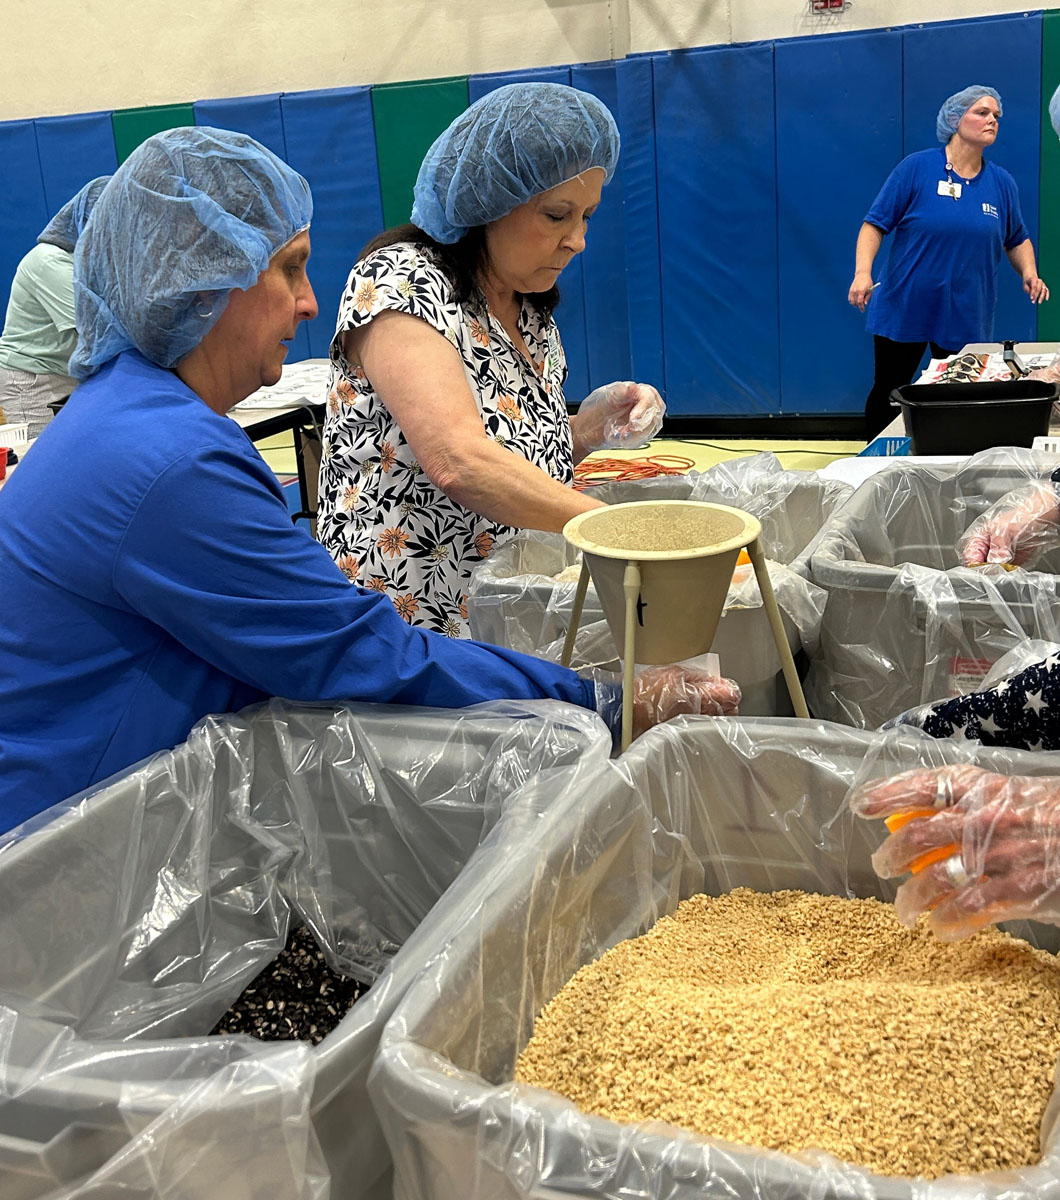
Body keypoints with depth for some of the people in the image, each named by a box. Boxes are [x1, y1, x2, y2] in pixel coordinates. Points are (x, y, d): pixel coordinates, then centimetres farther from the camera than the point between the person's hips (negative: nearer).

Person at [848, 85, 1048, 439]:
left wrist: (1029, 273, -3)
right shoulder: (916, 168, -6)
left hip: (967, 318, 3)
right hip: (904, 311, -3)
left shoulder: (1002, 183, 6)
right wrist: (863, 272, -21)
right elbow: (875, 224, -7)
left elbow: (1017, 240, 16)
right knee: (886, 394, 7)